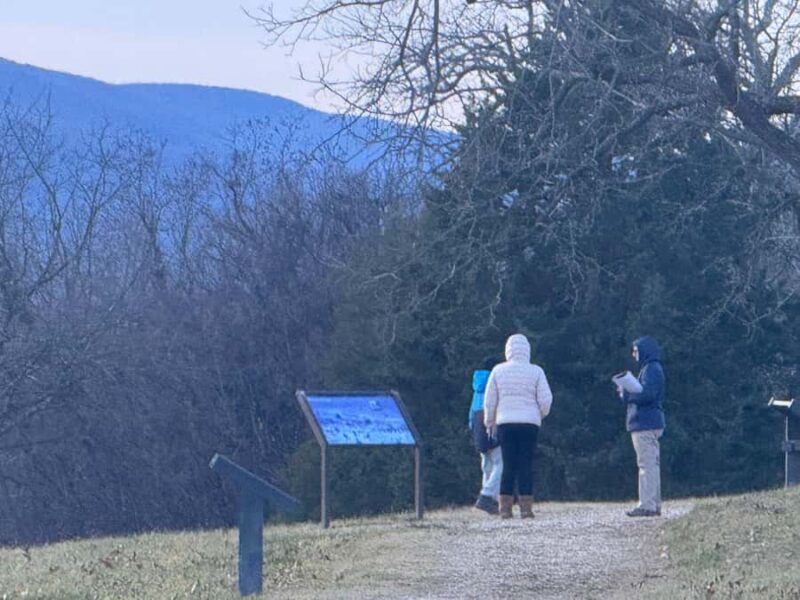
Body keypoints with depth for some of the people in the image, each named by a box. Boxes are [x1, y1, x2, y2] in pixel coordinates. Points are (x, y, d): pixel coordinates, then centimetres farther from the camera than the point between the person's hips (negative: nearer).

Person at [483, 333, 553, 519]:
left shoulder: (498, 371, 3)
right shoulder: (536, 372, -1)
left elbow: (489, 401, 5)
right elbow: (545, 399, -2)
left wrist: (489, 423, 18)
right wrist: (540, 415, 18)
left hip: (505, 423, 1)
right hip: (529, 423, -1)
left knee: (508, 466, 4)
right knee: (526, 465, 0)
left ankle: (505, 507, 0)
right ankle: (526, 507, -5)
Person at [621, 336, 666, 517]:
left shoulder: (651, 369, -12)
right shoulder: (650, 369, 20)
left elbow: (647, 394, -23)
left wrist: (626, 393, -9)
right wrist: (628, 392, 8)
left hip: (645, 424, -11)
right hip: (650, 423, 11)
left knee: (647, 464, -11)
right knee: (652, 464, 12)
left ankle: (647, 505, -14)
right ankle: (654, 504, 16)